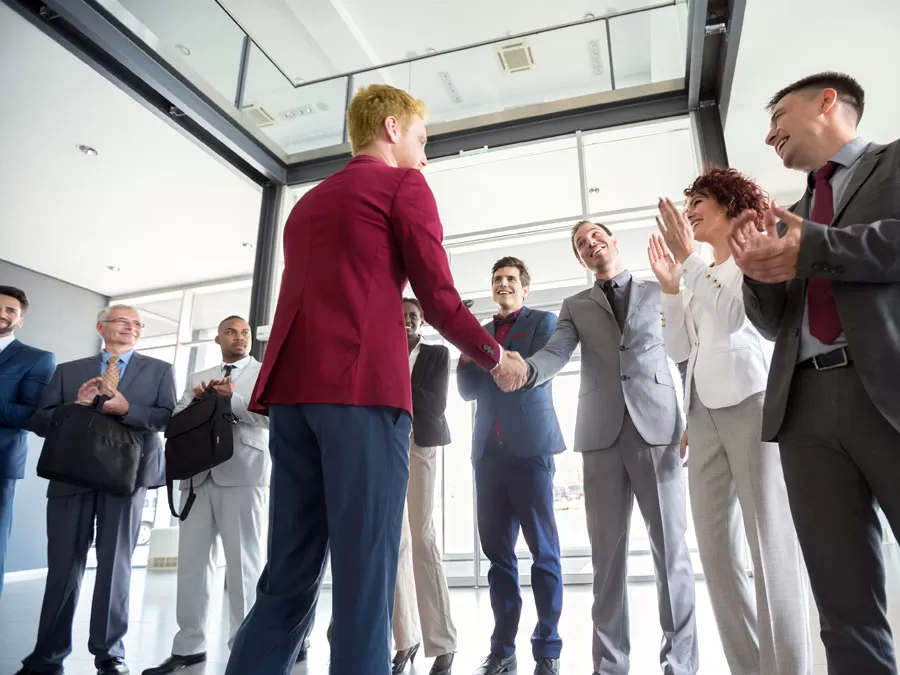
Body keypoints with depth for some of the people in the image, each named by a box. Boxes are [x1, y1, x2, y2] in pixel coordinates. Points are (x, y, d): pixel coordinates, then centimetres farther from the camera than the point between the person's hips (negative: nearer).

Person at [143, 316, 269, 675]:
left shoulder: (265, 373, 8)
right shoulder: (197, 378, 22)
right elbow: (176, 420, 12)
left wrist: (232, 398, -16)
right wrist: (196, 401, -7)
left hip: (242, 473, -4)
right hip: (198, 474, 4)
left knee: (243, 562, -2)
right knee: (191, 561, 6)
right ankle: (189, 645, 17)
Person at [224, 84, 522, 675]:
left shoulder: (308, 200, 27)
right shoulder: (404, 185, 7)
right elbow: (439, 300, 0)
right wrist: (495, 357, 15)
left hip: (291, 388, 7)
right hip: (362, 388, -7)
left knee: (287, 575, 11)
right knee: (365, 576, -2)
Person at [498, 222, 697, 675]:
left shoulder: (659, 292, 14)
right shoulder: (575, 306, 16)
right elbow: (555, 354, -1)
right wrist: (524, 370, -24)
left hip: (657, 428, -1)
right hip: (601, 435, 1)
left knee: (670, 546, -1)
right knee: (607, 551, 4)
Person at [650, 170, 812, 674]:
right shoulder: (698, 278, 25)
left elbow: (735, 316, -11)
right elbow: (679, 350, 14)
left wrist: (688, 259, -8)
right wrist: (670, 287, 7)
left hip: (751, 398, -6)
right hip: (704, 409, 6)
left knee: (771, 542, -8)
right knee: (716, 549, 2)